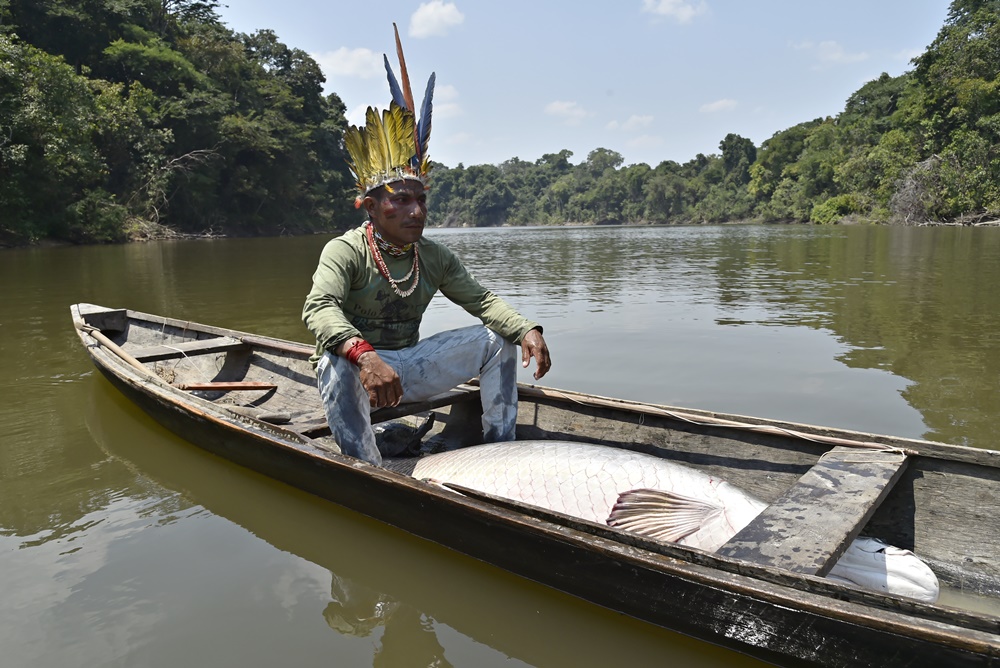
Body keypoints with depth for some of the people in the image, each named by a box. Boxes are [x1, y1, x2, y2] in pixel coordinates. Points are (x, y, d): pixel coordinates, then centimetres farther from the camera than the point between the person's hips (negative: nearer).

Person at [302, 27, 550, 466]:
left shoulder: (435, 257, 4)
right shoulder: (345, 250, -13)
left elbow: (481, 299, -4)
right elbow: (318, 307, -30)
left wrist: (527, 330, -24)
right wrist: (364, 355, -49)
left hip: (409, 369, 5)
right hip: (357, 366, -4)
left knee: (497, 337, -9)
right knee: (335, 364, -40)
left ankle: (498, 449, -5)